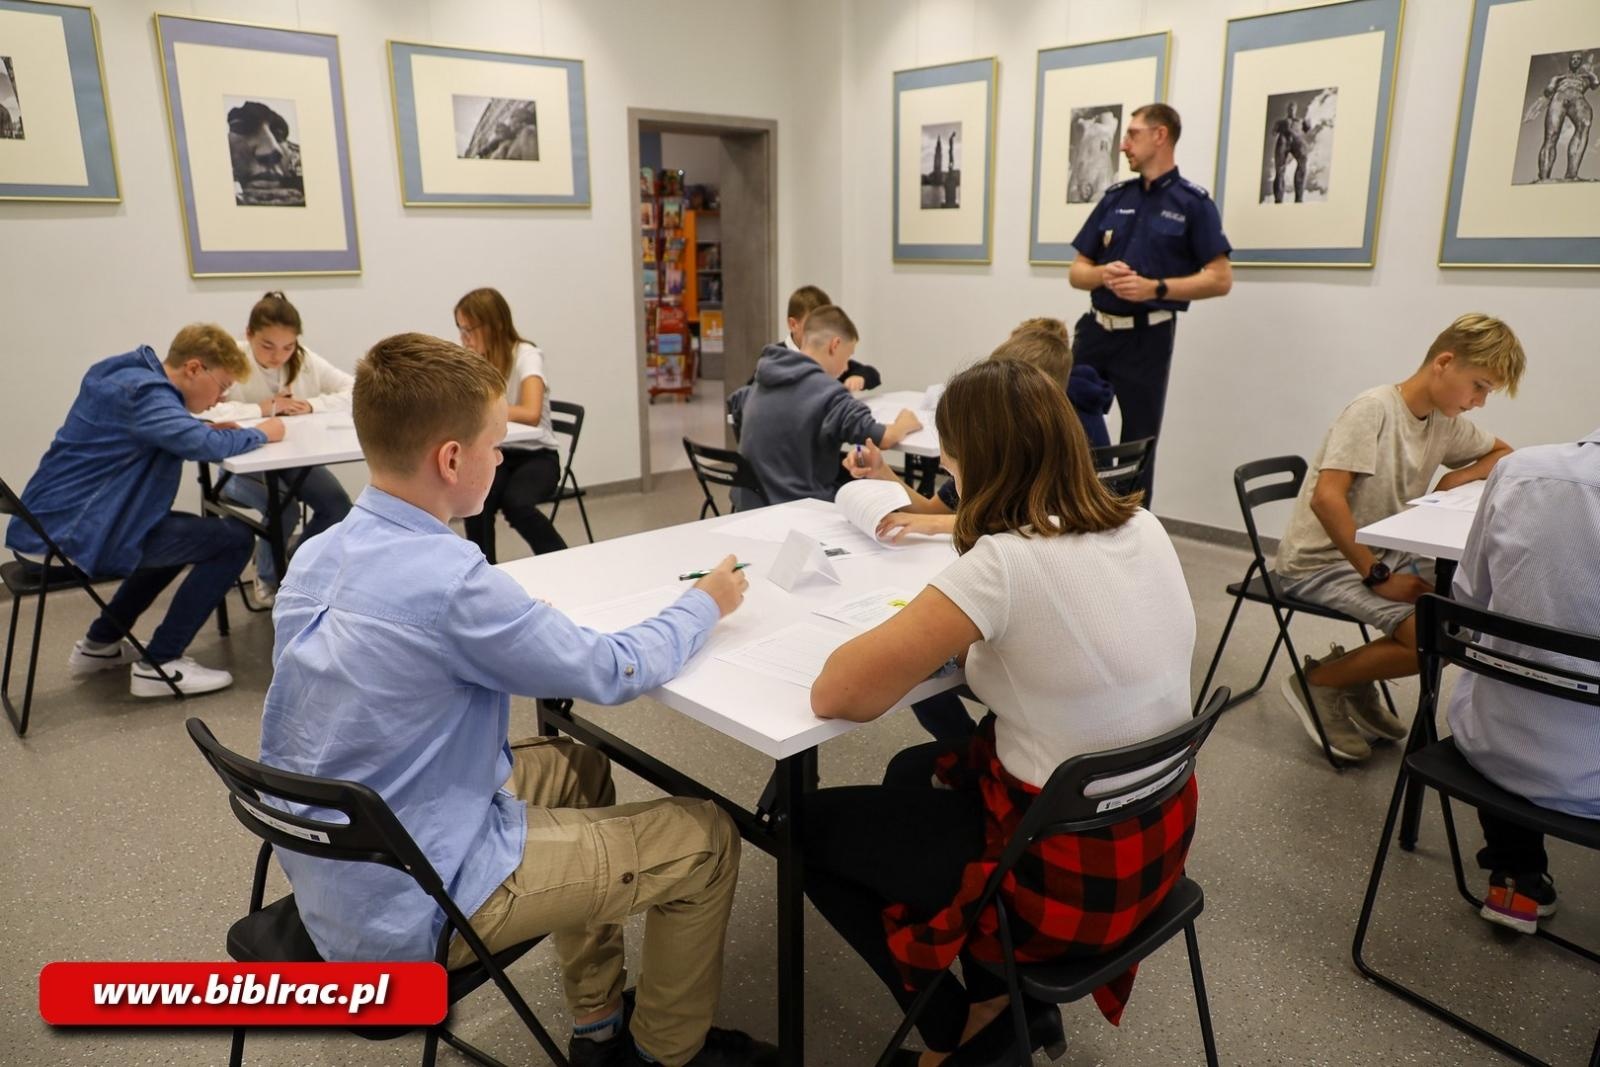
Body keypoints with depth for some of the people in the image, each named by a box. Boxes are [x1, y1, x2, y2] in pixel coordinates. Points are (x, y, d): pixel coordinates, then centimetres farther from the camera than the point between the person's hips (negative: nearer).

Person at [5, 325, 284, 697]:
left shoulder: (124, 373, 12)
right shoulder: (144, 393, -18)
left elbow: (176, 436, 24)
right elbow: (205, 447, -32)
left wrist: (209, 430, 6)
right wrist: (261, 433, -14)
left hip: (44, 530, 10)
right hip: (69, 539, -10)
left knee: (184, 532, 29)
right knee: (234, 538, -10)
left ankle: (99, 644, 30)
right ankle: (159, 664, -5)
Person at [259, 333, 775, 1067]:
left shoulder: (317, 556, -2)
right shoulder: (447, 578, -28)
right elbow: (610, 673, -16)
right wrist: (703, 604, 1)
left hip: (330, 881, 9)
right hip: (411, 910, -8)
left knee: (578, 767, 24)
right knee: (705, 836, 1)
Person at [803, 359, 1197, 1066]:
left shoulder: (1004, 563, -28)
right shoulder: (1143, 529, -4)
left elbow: (835, 695, -24)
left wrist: (932, 639, -7)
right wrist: (969, 638, 1)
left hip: (1069, 873, -7)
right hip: (1155, 839, 8)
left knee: (812, 828, 12)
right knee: (913, 773, 28)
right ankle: (1008, 1003, 27)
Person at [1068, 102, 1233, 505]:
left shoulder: (1193, 203, -3)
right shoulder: (1115, 197, 11)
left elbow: (1220, 279, -8)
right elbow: (1077, 272, 11)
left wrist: (1155, 288, -18)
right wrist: (1103, 274, -11)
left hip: (1146, 337, -4)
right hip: (1096, 329, 5)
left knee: (1138, 443, 4)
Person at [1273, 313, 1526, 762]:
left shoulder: (1446, 422, 6)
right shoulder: (1374, 410, -17)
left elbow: (1502, 454, 26)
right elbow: (1326, 499, -27)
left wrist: (1460, 476, 3)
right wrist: (1377, 577, -23)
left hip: (1380, 555, 9)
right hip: (1319, 563, -9)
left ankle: (1357, 680, 10)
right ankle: (1320, 680, -1)